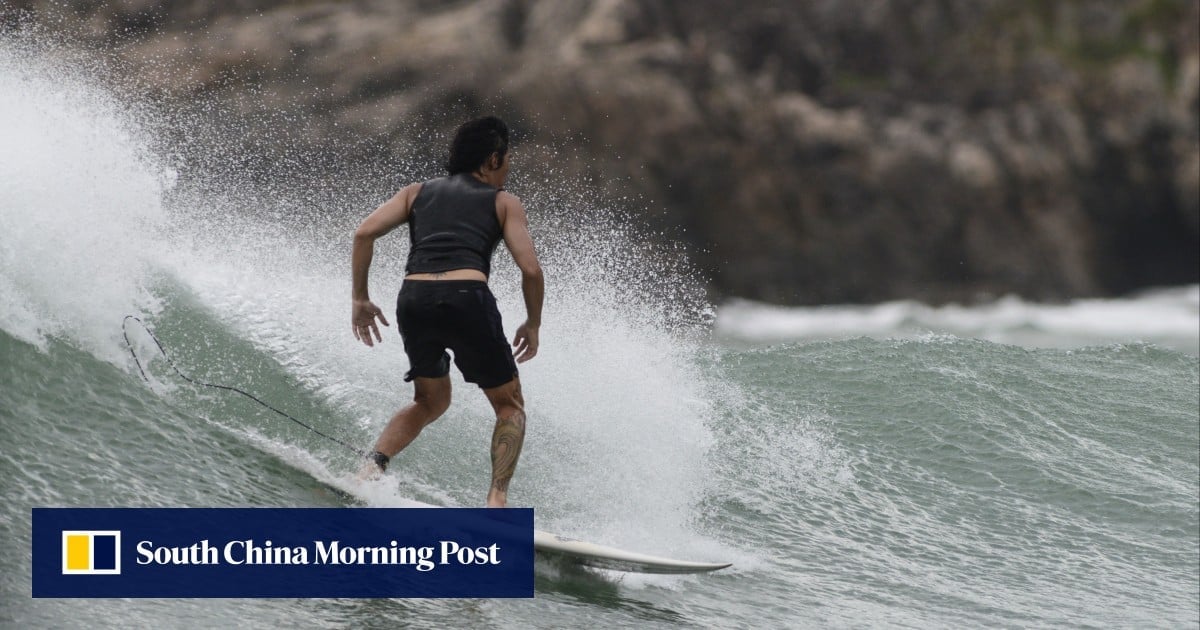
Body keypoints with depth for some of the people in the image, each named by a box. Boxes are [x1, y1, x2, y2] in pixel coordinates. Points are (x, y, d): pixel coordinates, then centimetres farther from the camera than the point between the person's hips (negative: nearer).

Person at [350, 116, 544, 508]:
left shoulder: (417, 193, 25)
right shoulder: (504, 202, 16)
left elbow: (364, 233, 10)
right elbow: (530, 269, 5)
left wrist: (360, 299, 15)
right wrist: (533, 324, 19)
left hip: (414, 299, 4)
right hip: (467, 298, -4)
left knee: (431, 401, 26)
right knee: (510, 405, 14)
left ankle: (375, 463, 2)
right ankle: (497, 498, -6)